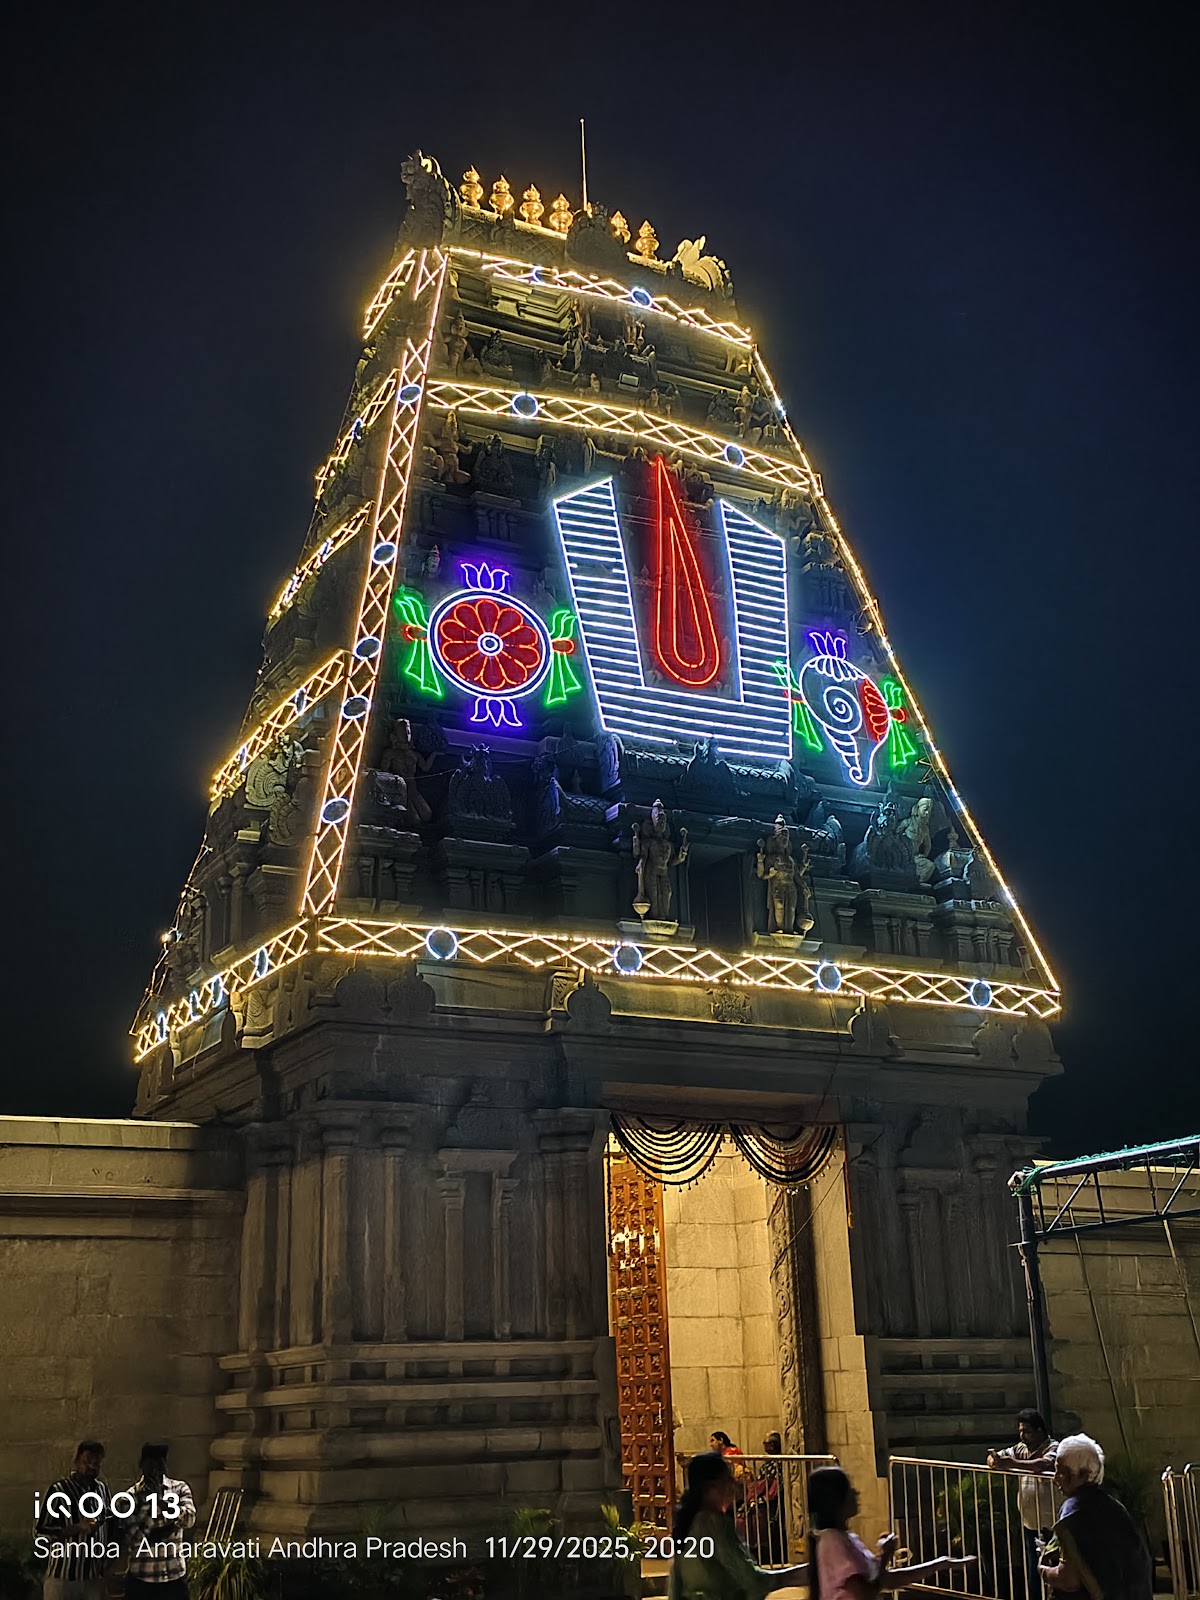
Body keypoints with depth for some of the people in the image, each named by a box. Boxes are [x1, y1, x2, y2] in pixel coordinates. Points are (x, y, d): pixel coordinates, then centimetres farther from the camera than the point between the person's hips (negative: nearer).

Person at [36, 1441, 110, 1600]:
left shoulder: (103, 1488, 8)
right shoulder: (59, 1490, -7)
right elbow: (41, 1531, -8)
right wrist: (78, 1528, -18)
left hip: (95, 1576, 4)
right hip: (63, 1576, -4)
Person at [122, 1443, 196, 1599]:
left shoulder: (179, 1488, 2)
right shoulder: (132, 1495, -3)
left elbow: (189, 1518, -15)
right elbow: (136, 1536, -12)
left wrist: (159, 1498, -19)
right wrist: (168, 1527, -17)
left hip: (175, 1574, 1)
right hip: (140, 1576, -1)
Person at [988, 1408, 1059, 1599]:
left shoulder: (1053, 1448, -13)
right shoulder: (1021, 1449, 9)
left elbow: (1046, 1463, -34)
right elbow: (996, 1457, 8)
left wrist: (1014, 1464, -40)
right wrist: (994, 1459, -18)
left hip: (1048, 1524, -7)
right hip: (1028, 1522, 7)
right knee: (1031, 1571, 16)